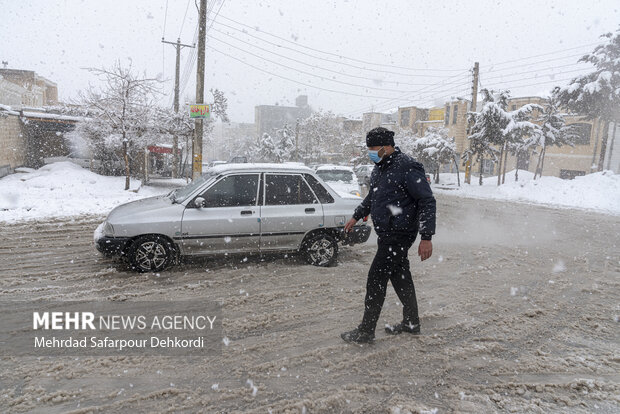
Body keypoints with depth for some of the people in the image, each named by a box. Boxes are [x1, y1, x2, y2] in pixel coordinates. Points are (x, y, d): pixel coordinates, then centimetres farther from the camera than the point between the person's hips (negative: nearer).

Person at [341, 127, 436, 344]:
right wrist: (356, 216, 29)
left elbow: (427, 202, -18)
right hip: (386, 234, 9)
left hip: (399, 234, -9)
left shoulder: (408, 168, -17)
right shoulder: (379, 168, 11)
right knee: (400, 276, 17)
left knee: (376, 279, -6)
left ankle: (366, 331, 6)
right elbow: (372, 197, 27)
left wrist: (426, 237, -21)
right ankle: (411, 323, 33)